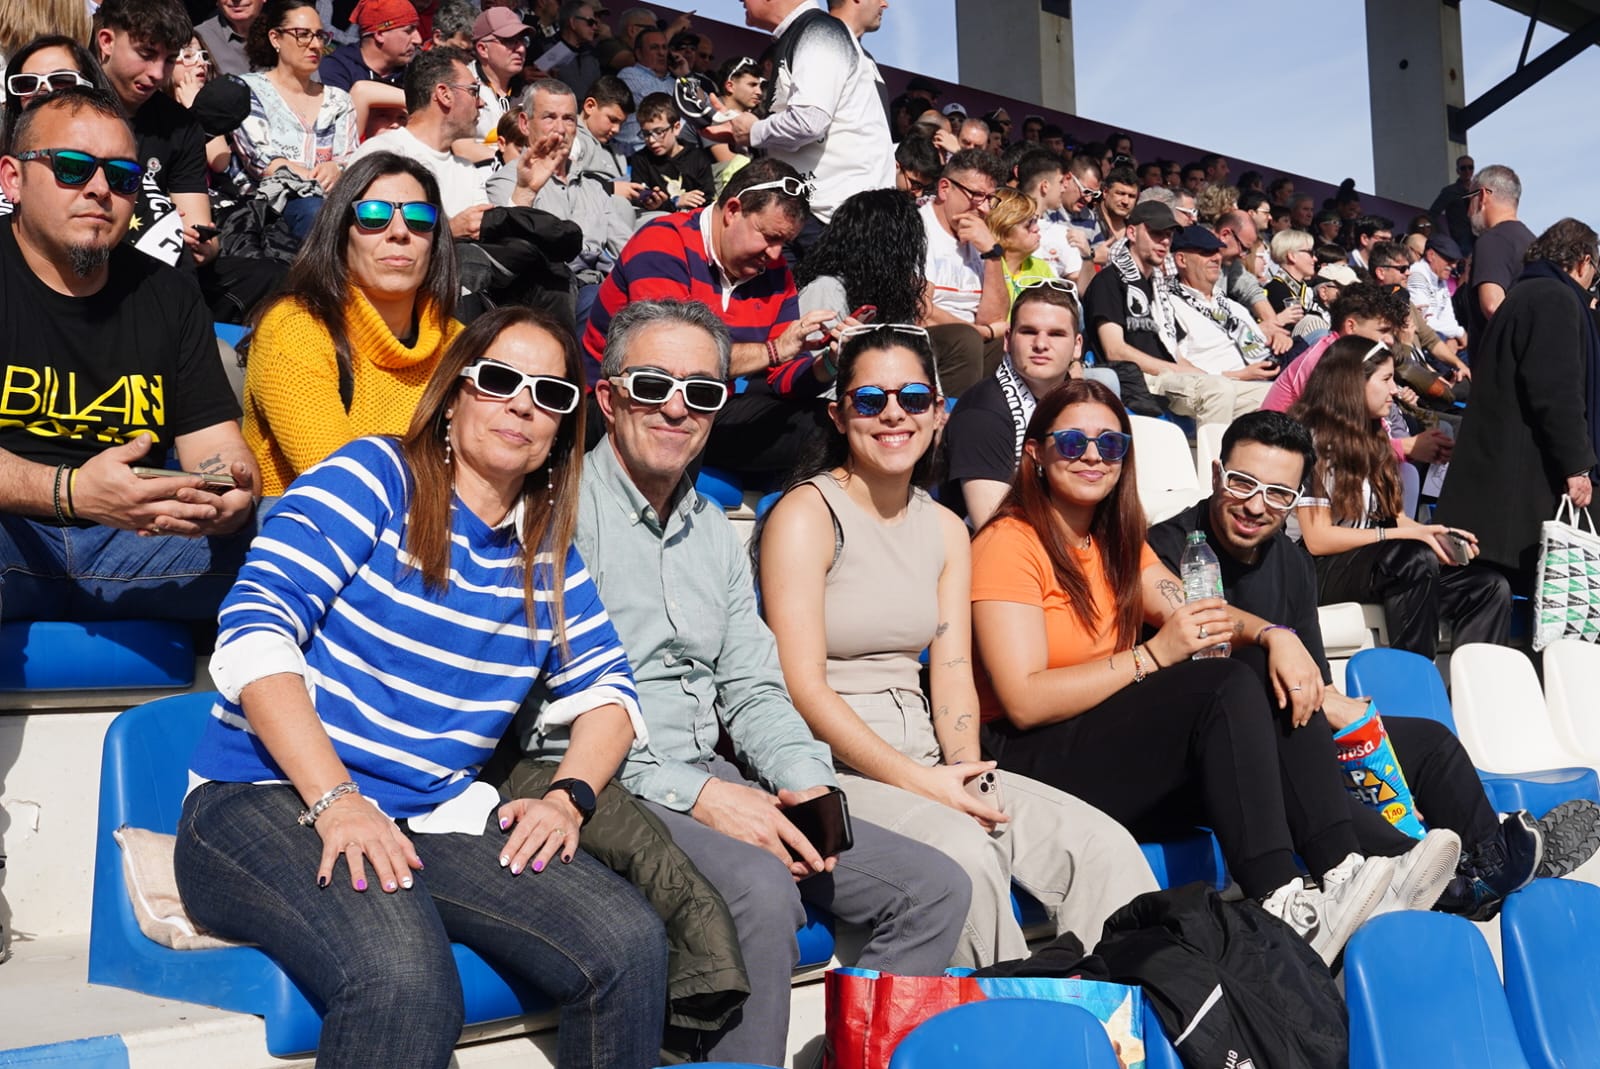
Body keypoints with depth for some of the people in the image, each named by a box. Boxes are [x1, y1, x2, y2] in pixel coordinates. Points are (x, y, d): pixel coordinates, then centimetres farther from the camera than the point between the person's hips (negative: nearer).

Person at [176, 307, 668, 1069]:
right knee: (404, 976, -37)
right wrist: (336, 801, -23)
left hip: (434, 821, 5)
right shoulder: (376, 477, -3)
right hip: (267, 802, -5)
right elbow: (254, 628, -13)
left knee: (629, 942, -20)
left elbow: (605, 689, 14)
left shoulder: (547, 552, 14)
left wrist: (569, 797, -8)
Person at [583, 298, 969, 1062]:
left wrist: (807, 780, -3)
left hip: (714, 786, 8)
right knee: (760, 890, -35)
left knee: (933, 889, -1)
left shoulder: (714, 532, 18)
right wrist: (695, 792, -20)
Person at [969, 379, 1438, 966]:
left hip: (1120, 748, 8)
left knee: (1274, 674, -11)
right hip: (1035, 760, -8)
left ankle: (1343, 870, -23)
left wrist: (1273, 635, -17)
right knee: (1230, 688, -25)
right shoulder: (1009, 543, -9)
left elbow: (1194, 612, 4)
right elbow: (1024, 701, -19)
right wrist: (1155, 655, -22)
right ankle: (1279, 906, -33)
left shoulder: (1117, 542, 17)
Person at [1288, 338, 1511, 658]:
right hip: (1322, 570, -8)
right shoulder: (1311, 440, -9)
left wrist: (1434, 533, -7)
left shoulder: (1373, 437, 17)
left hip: (1374, 563, 8)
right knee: (1416, 558, -35)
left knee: (1490, 589, -12)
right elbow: (1317, 539, -14)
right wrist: (1407, 535, -15)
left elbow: (1393, 516, 13)